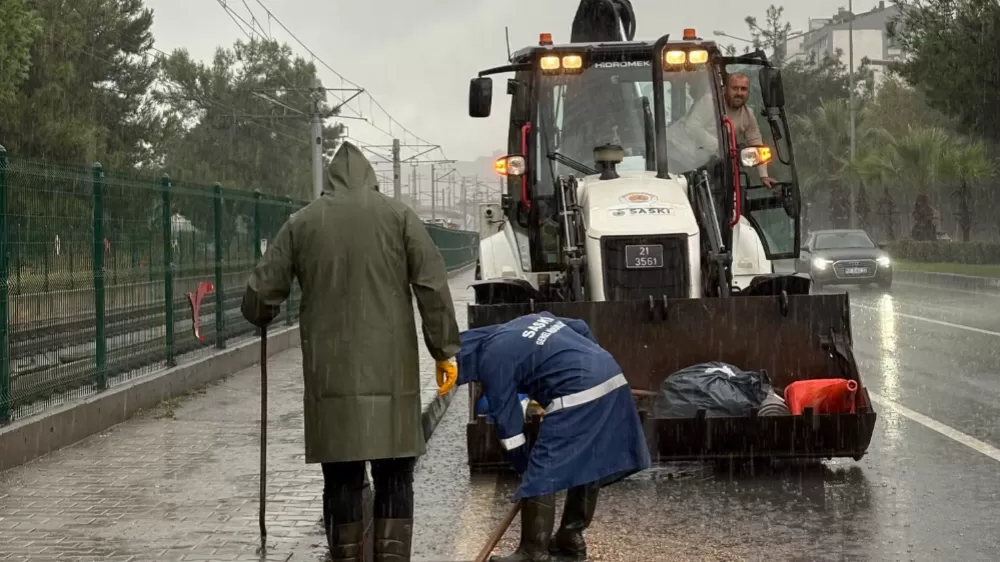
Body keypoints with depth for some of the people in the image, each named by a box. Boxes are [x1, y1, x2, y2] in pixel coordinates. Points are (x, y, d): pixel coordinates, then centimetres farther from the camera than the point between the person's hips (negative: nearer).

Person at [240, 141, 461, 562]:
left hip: (330, 372, 1)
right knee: (394, 476, 4)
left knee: (341, 476, 8)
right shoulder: (398, 215, 3)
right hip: (390, 369, -1)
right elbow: (433, 286, -3)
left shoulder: (301, 222, 6)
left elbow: (260, 295, 8)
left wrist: (262, 317, 30)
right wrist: (445, 349, 3)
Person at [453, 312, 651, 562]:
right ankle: (571, 539, 29)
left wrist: (523, 468, 12)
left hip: (578, 396, -9)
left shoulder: (492, 360, 0)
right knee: (586, 467, 19)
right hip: (612, 378, 9)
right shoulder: (526, 322, 24)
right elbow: (582, 328, 28)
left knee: (541, 475, -3)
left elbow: (508, 422, 2)